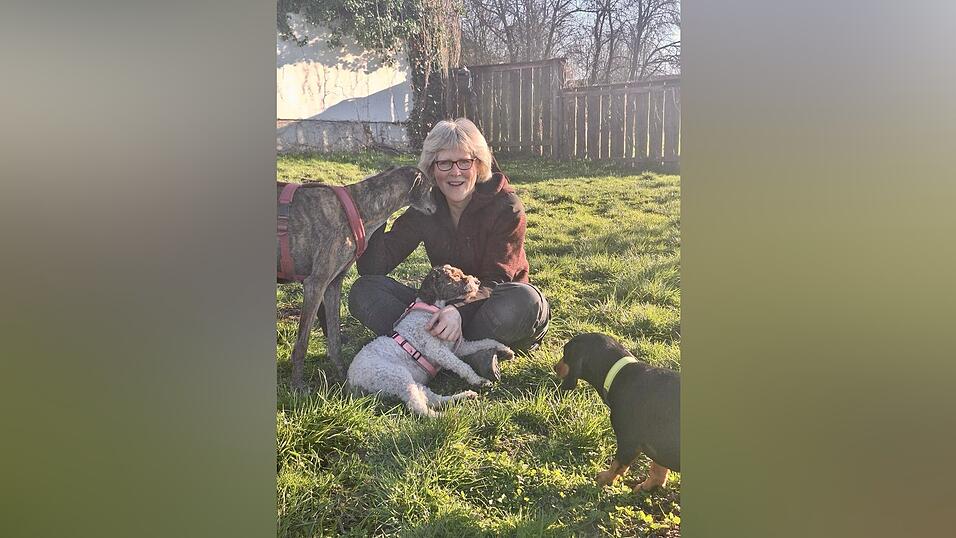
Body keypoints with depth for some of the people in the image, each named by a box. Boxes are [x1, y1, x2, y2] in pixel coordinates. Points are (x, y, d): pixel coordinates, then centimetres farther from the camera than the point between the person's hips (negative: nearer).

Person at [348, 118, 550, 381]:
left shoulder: (505, 206, -13)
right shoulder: (425, 208, -3)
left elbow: (496, 280, -21)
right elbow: (373, 268, -8)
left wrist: (459, 310, -41)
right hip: (446, 304, 4)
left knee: (523, 299, -39)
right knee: (364, 292, -17)